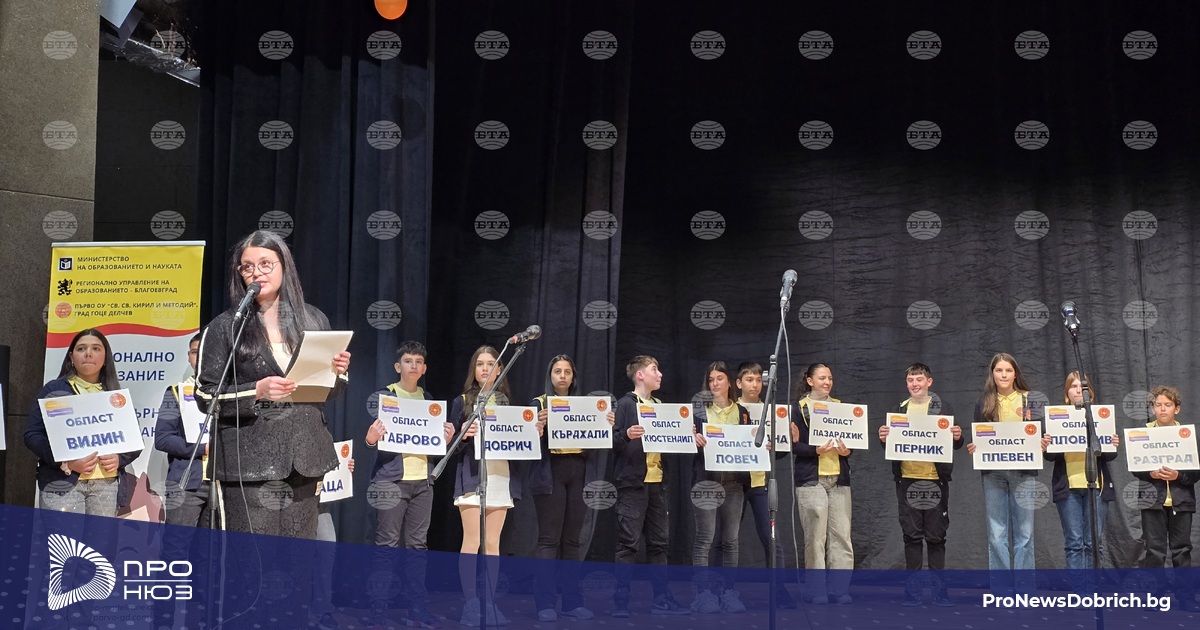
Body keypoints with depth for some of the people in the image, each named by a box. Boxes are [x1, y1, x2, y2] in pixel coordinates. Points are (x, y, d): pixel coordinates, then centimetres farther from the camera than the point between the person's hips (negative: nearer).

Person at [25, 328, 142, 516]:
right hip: (62, 483, -3)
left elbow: (135, 439, 16)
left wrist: (119, 458, -7)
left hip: (106, 485, 3)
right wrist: (66, 462, -15)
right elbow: (33, 434, 0)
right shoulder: (54, 390, 6)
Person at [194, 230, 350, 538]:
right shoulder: (225, 327, 1)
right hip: (249, 462, -3)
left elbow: (328, 391, 20)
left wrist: (337, 372, -3)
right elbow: (205, 396, -2)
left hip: (304, 457, 4)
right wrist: (256, 391, -17)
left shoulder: (313, 319, 11)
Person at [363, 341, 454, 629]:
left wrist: (447, 438, -3)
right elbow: (372, 440, -3)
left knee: (417, 545, 6)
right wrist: (371, 438, -25)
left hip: (423, 481, 5)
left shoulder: (428, 399, 15)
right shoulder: (383, 395, 1)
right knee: (387, 547, -5)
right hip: (391, 479, -4)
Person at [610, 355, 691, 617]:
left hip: (657, 481, 7)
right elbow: (613, 441, -12)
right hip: (633, 481, -7)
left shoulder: (659, 405, 19)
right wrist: (626, 435, -32)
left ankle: (662, 598, 12)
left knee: (658, 542, 8)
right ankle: (620, 600, -4)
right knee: (628, 542, -7)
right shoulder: (626, 404, -5)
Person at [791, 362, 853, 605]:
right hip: (811, 479, -4)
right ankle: (817, 589, 2)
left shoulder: (839, 406, 16)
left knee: (841, 534, -1)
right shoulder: (800, 408, 3)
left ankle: (840, 588, 4)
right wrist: (816, 450, -19)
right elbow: (795, 445, -3)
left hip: (839, 478, 4)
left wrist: (846, 450, -4)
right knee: (815, 536, -5)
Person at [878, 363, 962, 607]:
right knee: (911, 536, 4)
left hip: (935, 479, -2)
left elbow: (955, 443, 3)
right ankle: (912, 590, 8)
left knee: (936, 537, 2)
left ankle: (939, 589, 7)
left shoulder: (943, 407, 4)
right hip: (907, 479, 2)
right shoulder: (899, 410, 11)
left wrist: (958, 437, -19)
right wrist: (884, 439, -11)